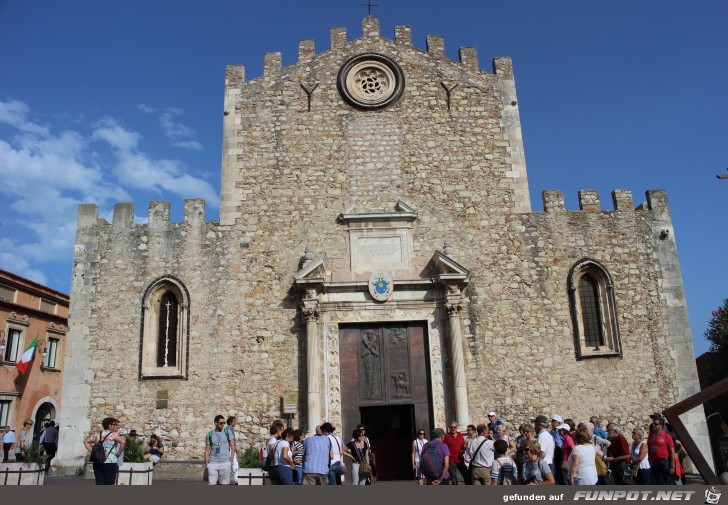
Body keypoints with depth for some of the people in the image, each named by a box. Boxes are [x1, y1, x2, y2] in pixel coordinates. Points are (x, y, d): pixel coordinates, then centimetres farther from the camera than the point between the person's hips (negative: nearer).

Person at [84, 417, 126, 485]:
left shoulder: (97, 435, 12)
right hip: (110, 464, -6)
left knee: (99, 484, 8)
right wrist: (119, 453, -9)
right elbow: (123, 441, -23)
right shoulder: (113, 434, -7)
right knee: (108, 485, -1)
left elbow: (86, 442, 20)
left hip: (97, 464, 6)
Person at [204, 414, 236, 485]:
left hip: (225, 463, 0)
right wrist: (206, 464, 2)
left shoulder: (227, 432, 3)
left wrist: (231, 461, -2)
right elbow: (207, 450, 9)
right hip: (213, 463, 1)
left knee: (224, 484, 3)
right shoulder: (209, 434, 6)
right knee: (212, 484, -4)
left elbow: (233, 447, 4)